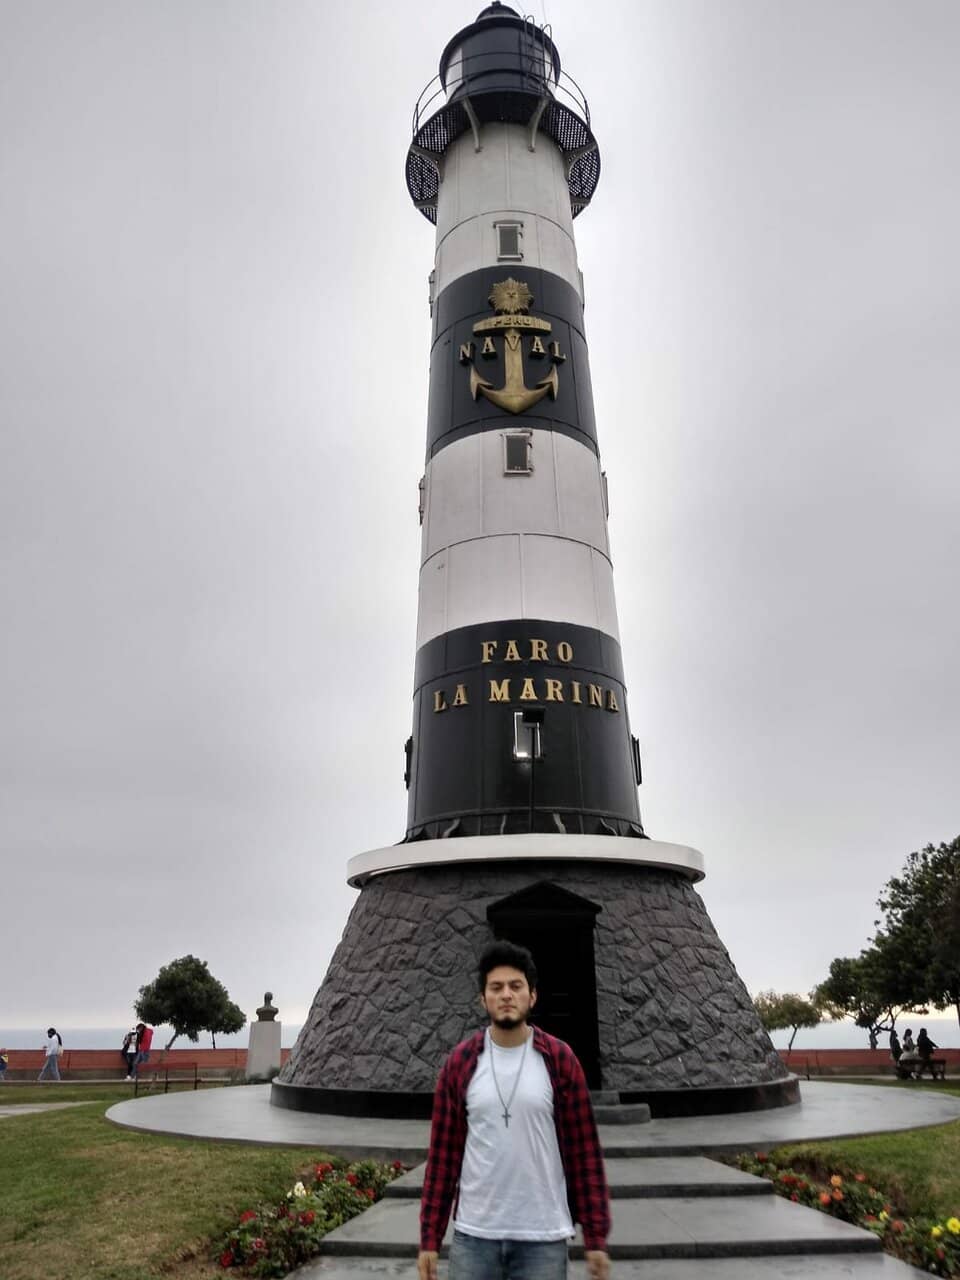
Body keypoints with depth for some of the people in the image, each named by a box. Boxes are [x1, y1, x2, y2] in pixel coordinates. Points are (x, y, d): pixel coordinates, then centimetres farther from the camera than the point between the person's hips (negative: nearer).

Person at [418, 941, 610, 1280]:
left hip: (543, 1237, -1)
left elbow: (584, 1151, -2)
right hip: (473, 1234, 1)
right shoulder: (459, 1063, -2)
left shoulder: (561, 1060, -5)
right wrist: (429, 1238, 1)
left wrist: (596, 1237, -4)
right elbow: (442, 1154, 2)